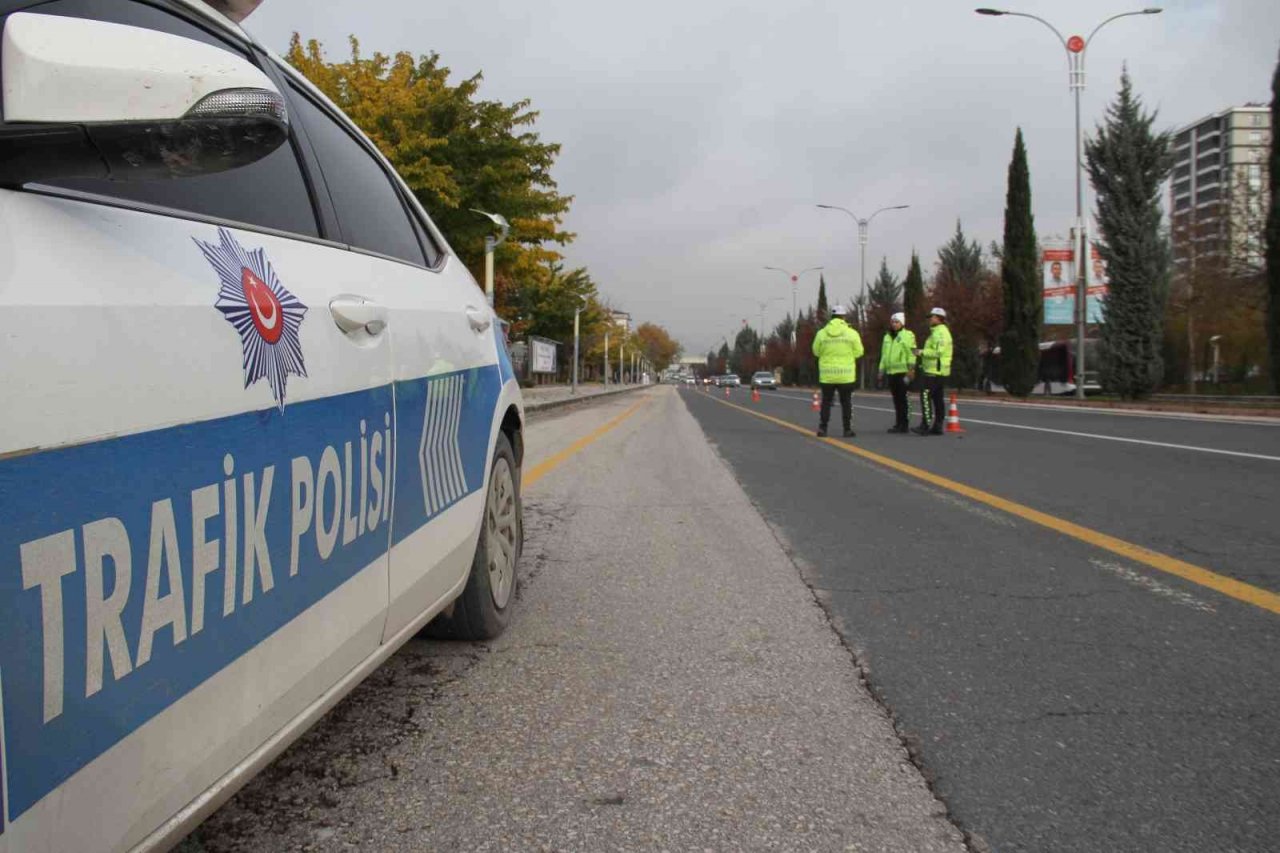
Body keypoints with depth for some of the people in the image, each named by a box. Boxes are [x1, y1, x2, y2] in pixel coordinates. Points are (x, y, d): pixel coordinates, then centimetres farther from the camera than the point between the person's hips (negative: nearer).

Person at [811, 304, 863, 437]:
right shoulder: (852, 333, -5)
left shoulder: (822, 333, -1)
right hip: (846, 375, -1)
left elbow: (816, 351, 6)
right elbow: (858, 352, -1)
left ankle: (822, 428, 5)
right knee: (846, 402, 7)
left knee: (826, 401, 10)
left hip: (826, 375, 1)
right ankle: (848, 429, 6)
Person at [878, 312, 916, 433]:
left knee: (902, 399, -8)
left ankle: (904, 424, -5)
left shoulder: (908, 335, -2)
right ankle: (898, 423, 14)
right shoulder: (887, 337, 20)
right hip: (891, 372, 7)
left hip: (902, 372, -7)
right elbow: (884, 355, 23)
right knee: (896, 400, 9)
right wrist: (882, 370, 18)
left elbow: (912, 354, -9)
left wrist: (911, 370, -16)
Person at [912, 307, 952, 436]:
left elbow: (938, 352, -23)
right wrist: (923, 353, 16)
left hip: (935, 371, -11)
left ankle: (925, 425, -18)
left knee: (925, 396, -14)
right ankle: (937, 426, 12)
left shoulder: (940, 332, -13)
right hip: (937, 370, 11)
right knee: (937, 398, 10)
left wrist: (922, 352, -15)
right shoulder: (938, 331, 21)